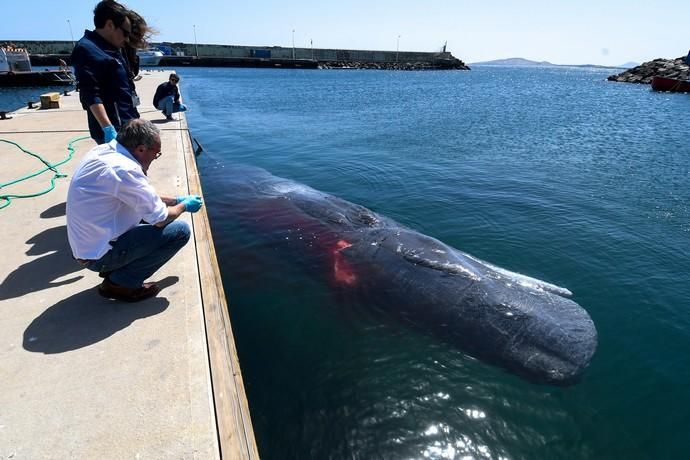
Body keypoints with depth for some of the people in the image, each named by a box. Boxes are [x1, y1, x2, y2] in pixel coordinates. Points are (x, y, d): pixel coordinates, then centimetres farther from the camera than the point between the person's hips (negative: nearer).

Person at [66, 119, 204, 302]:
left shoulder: (103, 150, 1)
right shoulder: (124, 170, -27)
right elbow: (161, 219, -19)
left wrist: (176, 200, 14)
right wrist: (184, 206, 0)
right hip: (99, 255, -9)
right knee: (180, 231, -13)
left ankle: (113, 270, 14)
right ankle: (119, 283, -2)